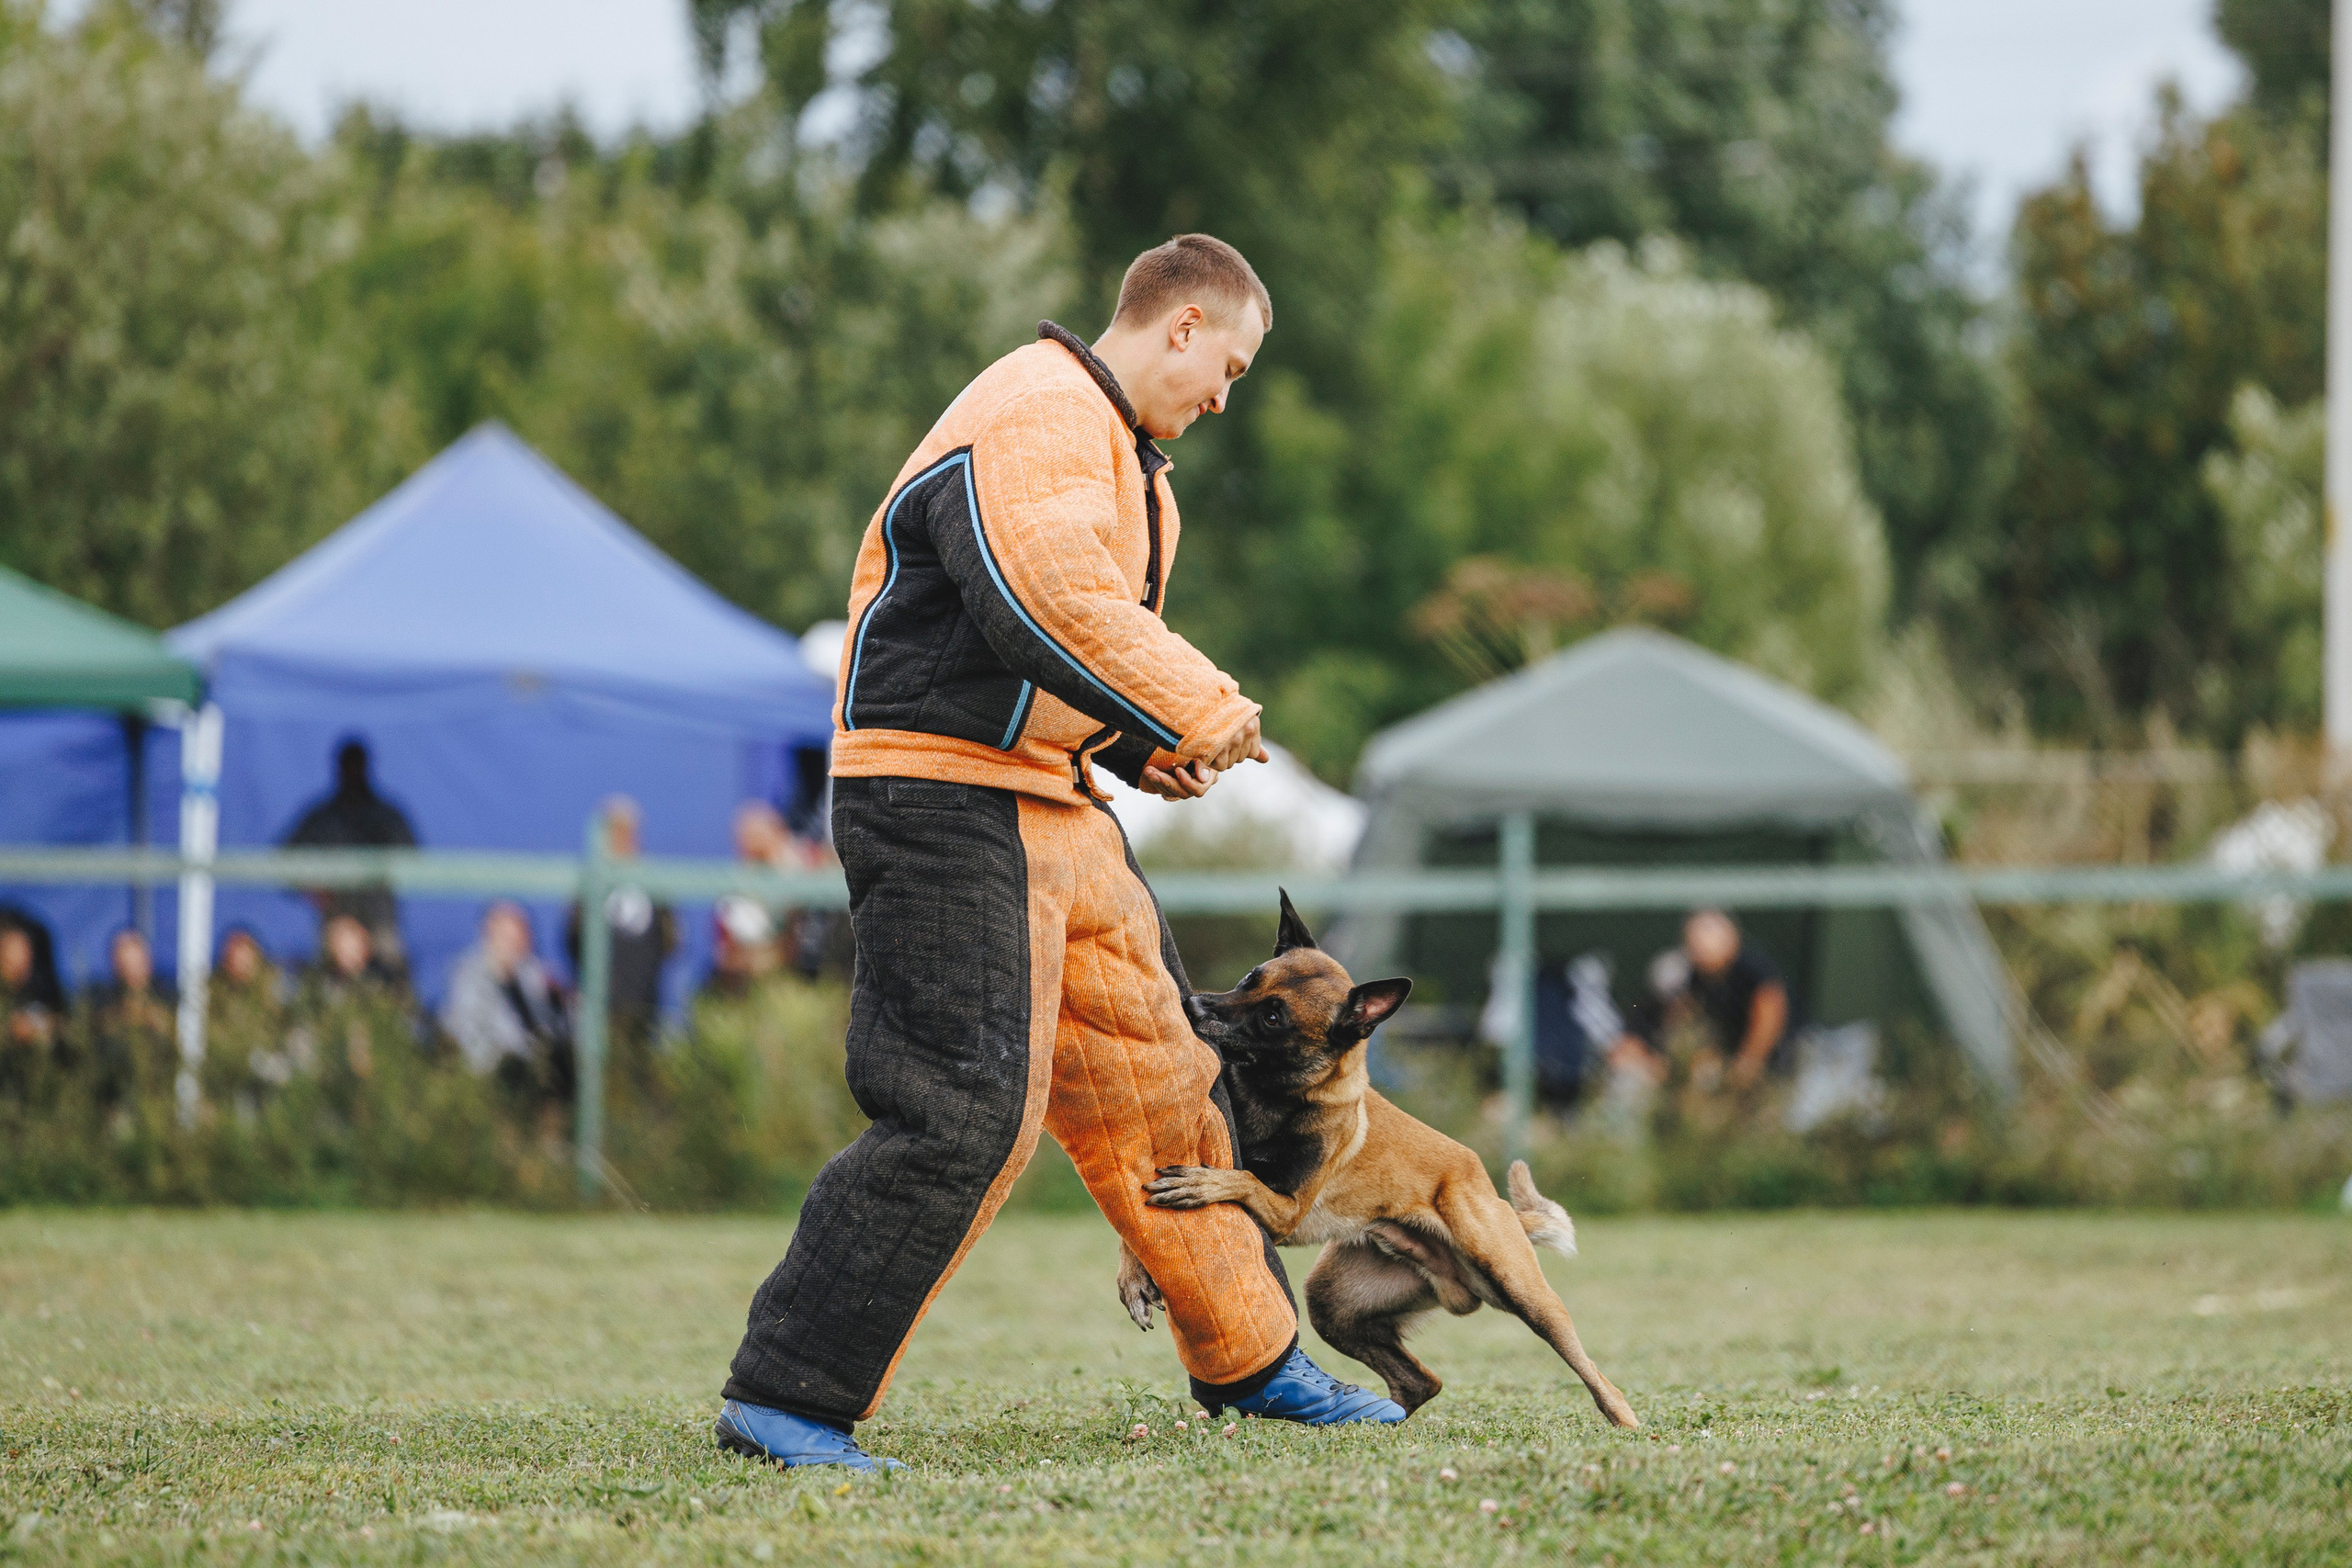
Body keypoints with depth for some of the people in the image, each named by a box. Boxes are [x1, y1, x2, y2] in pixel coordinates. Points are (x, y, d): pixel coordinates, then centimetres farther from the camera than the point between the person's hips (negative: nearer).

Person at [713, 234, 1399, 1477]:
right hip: (943, 799, -11)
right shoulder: (1036, 418, -15)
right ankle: (785, 1398, -14)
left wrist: (1138, 747, 13)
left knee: (1157, 1076, 17)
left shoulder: (1113, 446, 22)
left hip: (1051, 809, 11)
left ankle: (1248, 1361, 30)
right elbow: (1054, 605, -27)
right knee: (963, 1108, -17)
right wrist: (1198, 712, -18)